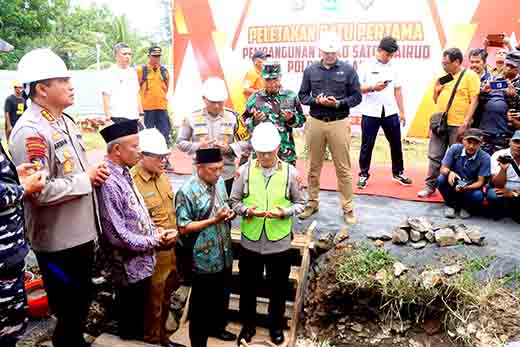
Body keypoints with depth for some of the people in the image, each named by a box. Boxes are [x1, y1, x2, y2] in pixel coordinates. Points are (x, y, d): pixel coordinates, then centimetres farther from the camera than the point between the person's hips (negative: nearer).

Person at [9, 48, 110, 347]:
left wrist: (95, 171, 0)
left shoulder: (64, 120, 9)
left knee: (83, 299, 25)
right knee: (69, 310, 10)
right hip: (59, 240, -9)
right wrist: (87, 180, -18)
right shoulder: (30, 132, -22)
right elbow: (40, 191, -29)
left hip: (82, 232, 9)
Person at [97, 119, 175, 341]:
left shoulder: (124, 174, 5)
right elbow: (118, 236, -25)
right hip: (130, 268, -8)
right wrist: (154, 241, -14)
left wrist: (157, 233, 0)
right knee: (131, 326, 13)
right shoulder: (109, 182, -24)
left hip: (141, 264, 8)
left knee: (138, 319, 25)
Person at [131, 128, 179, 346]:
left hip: (171, 248, 8)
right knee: (153, 301, 11)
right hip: (152, 252, -8)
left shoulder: (161, 175, 6)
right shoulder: (132, 182, -21)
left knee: (166, 296, 25)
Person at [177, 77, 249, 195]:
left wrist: (229, 148, -14)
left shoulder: (232, 117, 0)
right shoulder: (193, 118, 0)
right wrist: (198, 146, -13)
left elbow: (246, 141, 2)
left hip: (227, 174, 1)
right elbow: (180, 142, 5)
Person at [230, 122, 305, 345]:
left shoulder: (290, 172, -8)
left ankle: (276, 326, 41)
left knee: (278, 288, 17)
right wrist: (247, 210, -20)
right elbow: (234, 201, 0)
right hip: (250, 241, 1)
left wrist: (284, 212, -19)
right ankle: (248, 326, 40)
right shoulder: (244, 170, -7)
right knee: (248, 287, 16)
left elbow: (300, 203, 0)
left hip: (279, 242, 0)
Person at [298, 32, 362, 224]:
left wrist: (339, 103, -15)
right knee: (314, 166, 11)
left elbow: (357, 96, 2)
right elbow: (302, 95, 8)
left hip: (339, 123, -2)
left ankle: (348, 208, 11)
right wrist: (316, 101, -12)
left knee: (343, 168, 1)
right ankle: (312, 203, 25)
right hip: (315, 122, 2)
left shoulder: (348, 69, 2)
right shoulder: (310, 70, 7)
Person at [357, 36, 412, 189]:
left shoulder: (393, 67, 8)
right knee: (367, 145, 4)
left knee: (396, 143, 10)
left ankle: (398, 173, 26)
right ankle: (364, 175, 16)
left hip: (390, 112, 4)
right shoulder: (366, 66, -3)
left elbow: (397, 90, 11)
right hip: (371, 113, -4)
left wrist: (402, 112, 10)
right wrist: (373, 87, -23)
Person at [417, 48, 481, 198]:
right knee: (434, 156, 7)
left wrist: (465, 123, -16)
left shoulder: (470, 76, -3)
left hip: (458, 125, -5)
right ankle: (430, 186, 15)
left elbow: (474, 101, -10)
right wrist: (436, 91, 0)